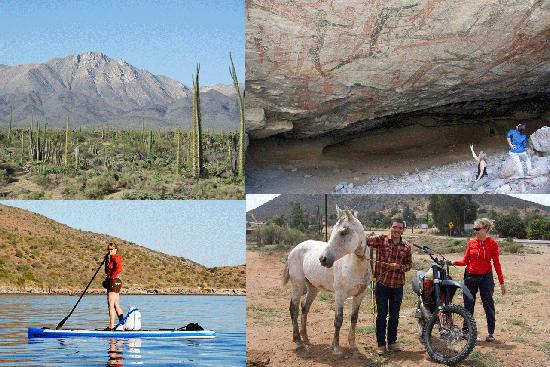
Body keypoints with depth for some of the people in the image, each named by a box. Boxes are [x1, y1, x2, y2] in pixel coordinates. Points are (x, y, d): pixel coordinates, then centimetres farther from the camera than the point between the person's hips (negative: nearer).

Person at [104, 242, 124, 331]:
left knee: (111, 306, -9)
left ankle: (111, 326, -9)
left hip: (113, 282, -10)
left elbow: (119, 268, -27)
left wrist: (111, 276, -19)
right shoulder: (110, 257, 18)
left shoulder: (115, 257, -12)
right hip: (116, 283, 10)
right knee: (116, 306, 12)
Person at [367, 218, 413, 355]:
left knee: (394, 315, 13)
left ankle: (392, 341, 26)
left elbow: (409, 264, 7)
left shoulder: (406, 246, 3)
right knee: (382, 314, 3)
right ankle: (381, 344, 11)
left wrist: (399, 267, -12)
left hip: (398, 285, 3)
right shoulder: (381, 240, -5)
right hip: (382, 283, -3)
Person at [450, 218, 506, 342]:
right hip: (470, 276, 3)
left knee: (488, 304, 1)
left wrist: (502, 282, -4)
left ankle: (491, 333, 10)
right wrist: (454, 262, -16)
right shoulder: (471, 242, 2)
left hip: (486, 277, -2)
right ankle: (465, 330, 17)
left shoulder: (492, 244, -5)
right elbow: (465, 261, 3)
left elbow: (496, 264, -3)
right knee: (468, 304, 7)